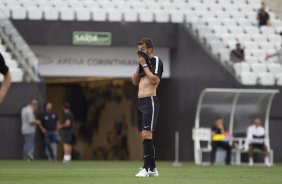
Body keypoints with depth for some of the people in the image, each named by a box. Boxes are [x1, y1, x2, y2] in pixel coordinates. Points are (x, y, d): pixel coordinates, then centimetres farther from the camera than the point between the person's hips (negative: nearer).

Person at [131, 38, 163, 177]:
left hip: (150, 101, -9)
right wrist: (139, 66, 7)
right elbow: (135, 82, 18)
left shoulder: (156, 61, -5)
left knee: (146, 134, -16)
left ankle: (146, 168, -18)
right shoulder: (144, 63, 19)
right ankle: (152, 168, 13)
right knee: (143, 135, 8)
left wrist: (144, 65, -12)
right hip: (140, 102, 9)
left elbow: (155, 80, -17)